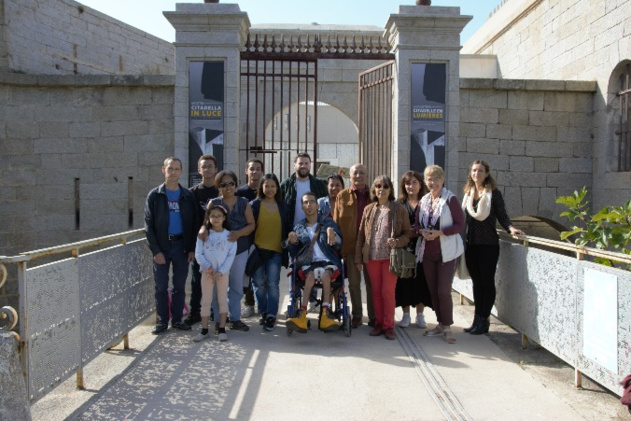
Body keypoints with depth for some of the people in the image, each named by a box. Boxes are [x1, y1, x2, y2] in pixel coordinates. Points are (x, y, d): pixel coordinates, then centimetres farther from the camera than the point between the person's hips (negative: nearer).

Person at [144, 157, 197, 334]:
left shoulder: (188, 196, 4)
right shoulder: (154, 195, 0)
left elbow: (193, 223, 5)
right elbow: (149, 225, -3)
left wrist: (192, 249, -3)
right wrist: (156, 250, -10)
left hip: (181, 245, 1)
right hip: (161, 246, -1)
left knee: (180, 285, 7)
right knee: (161, 286, 5)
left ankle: (177, 319, 18)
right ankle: (162, 321, 15)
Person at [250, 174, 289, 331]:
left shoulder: (282, 206, 10)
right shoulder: (254, 204, 4)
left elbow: (286, 228, 13)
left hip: (275, 250, 0)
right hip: (258, 249, 0)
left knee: (272, 284, -6)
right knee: (259, 283, 5)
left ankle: (271, 316, 1)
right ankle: (263, 313, 20)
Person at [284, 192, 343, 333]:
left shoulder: (328, 222, 11)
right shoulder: (299, 227, 17)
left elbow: (338, 245, -3)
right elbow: (294, 252, 12)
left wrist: (333, 235, -26)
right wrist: (291, 242, -10)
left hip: (328, 261, -1)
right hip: (308, 262, 1)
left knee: (325, 275, -35)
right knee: (311, 276, -34)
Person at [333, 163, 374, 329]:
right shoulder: (342, 196, 5)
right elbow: (336, 222, 4)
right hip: (350, 245, 0)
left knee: (371, 282, 7)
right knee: (353, 282, 8)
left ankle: (373, 316, 18)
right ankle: (356, 315, 21)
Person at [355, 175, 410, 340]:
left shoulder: (399, 210, 0)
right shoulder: (368, 209, 8)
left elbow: (407, 234, 3)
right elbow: (361, 235, 8)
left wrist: (397, 242, -19)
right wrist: (358, 258, 5)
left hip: (390, 257, -3)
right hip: (371, 257, 3)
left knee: (388, 291, -2)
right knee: (376, 291, 9)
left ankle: (388, 325, 10)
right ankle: (379, 323, 19)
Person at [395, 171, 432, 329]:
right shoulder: (399, 204, 7)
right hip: (404, 248, 0)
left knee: (421, 279, 3)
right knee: (405, 280, 2)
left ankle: (420, 315, 16)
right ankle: (406, 315, 15)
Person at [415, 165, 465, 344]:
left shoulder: (450, 199, -10)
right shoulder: (424, 200, 8)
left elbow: (460, 225, -12)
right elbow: (417, 224, 13)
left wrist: (439, 232, -21)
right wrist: (422, 231, -9)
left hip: (446, 252, -6)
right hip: (427, 252, 6)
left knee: (444, 291, -6)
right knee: (433, 290, 11)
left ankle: (447, 327, 10)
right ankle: (440, 324, 25)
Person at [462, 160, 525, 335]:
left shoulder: (493, 193, -4)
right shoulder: (468, 193, 10)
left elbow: (502, 216, -7)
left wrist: (511, 228, -25)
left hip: (488, 244, -5)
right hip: (470, 243, 5)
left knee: (487, 282, 3)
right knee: (476, 281, 10)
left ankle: (484, 320, 11)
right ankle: (477, 319, 18)